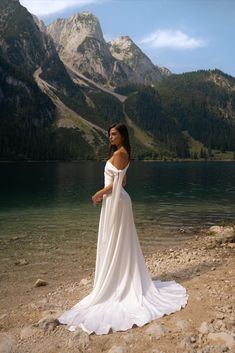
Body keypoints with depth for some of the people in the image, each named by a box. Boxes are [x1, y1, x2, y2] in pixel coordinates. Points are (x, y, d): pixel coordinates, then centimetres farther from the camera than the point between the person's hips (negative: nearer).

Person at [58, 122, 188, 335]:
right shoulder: (124, 153, 15)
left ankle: (113, 286, 10)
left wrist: (99, 194, -9)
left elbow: (116, 182, -18)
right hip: (119, 198, 10)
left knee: (113, 243, -1)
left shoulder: (119, 153, -14)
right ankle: (129, 283, 26)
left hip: (115, 200, -10)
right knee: (122, 243, 15)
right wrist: (105, 194, 14)